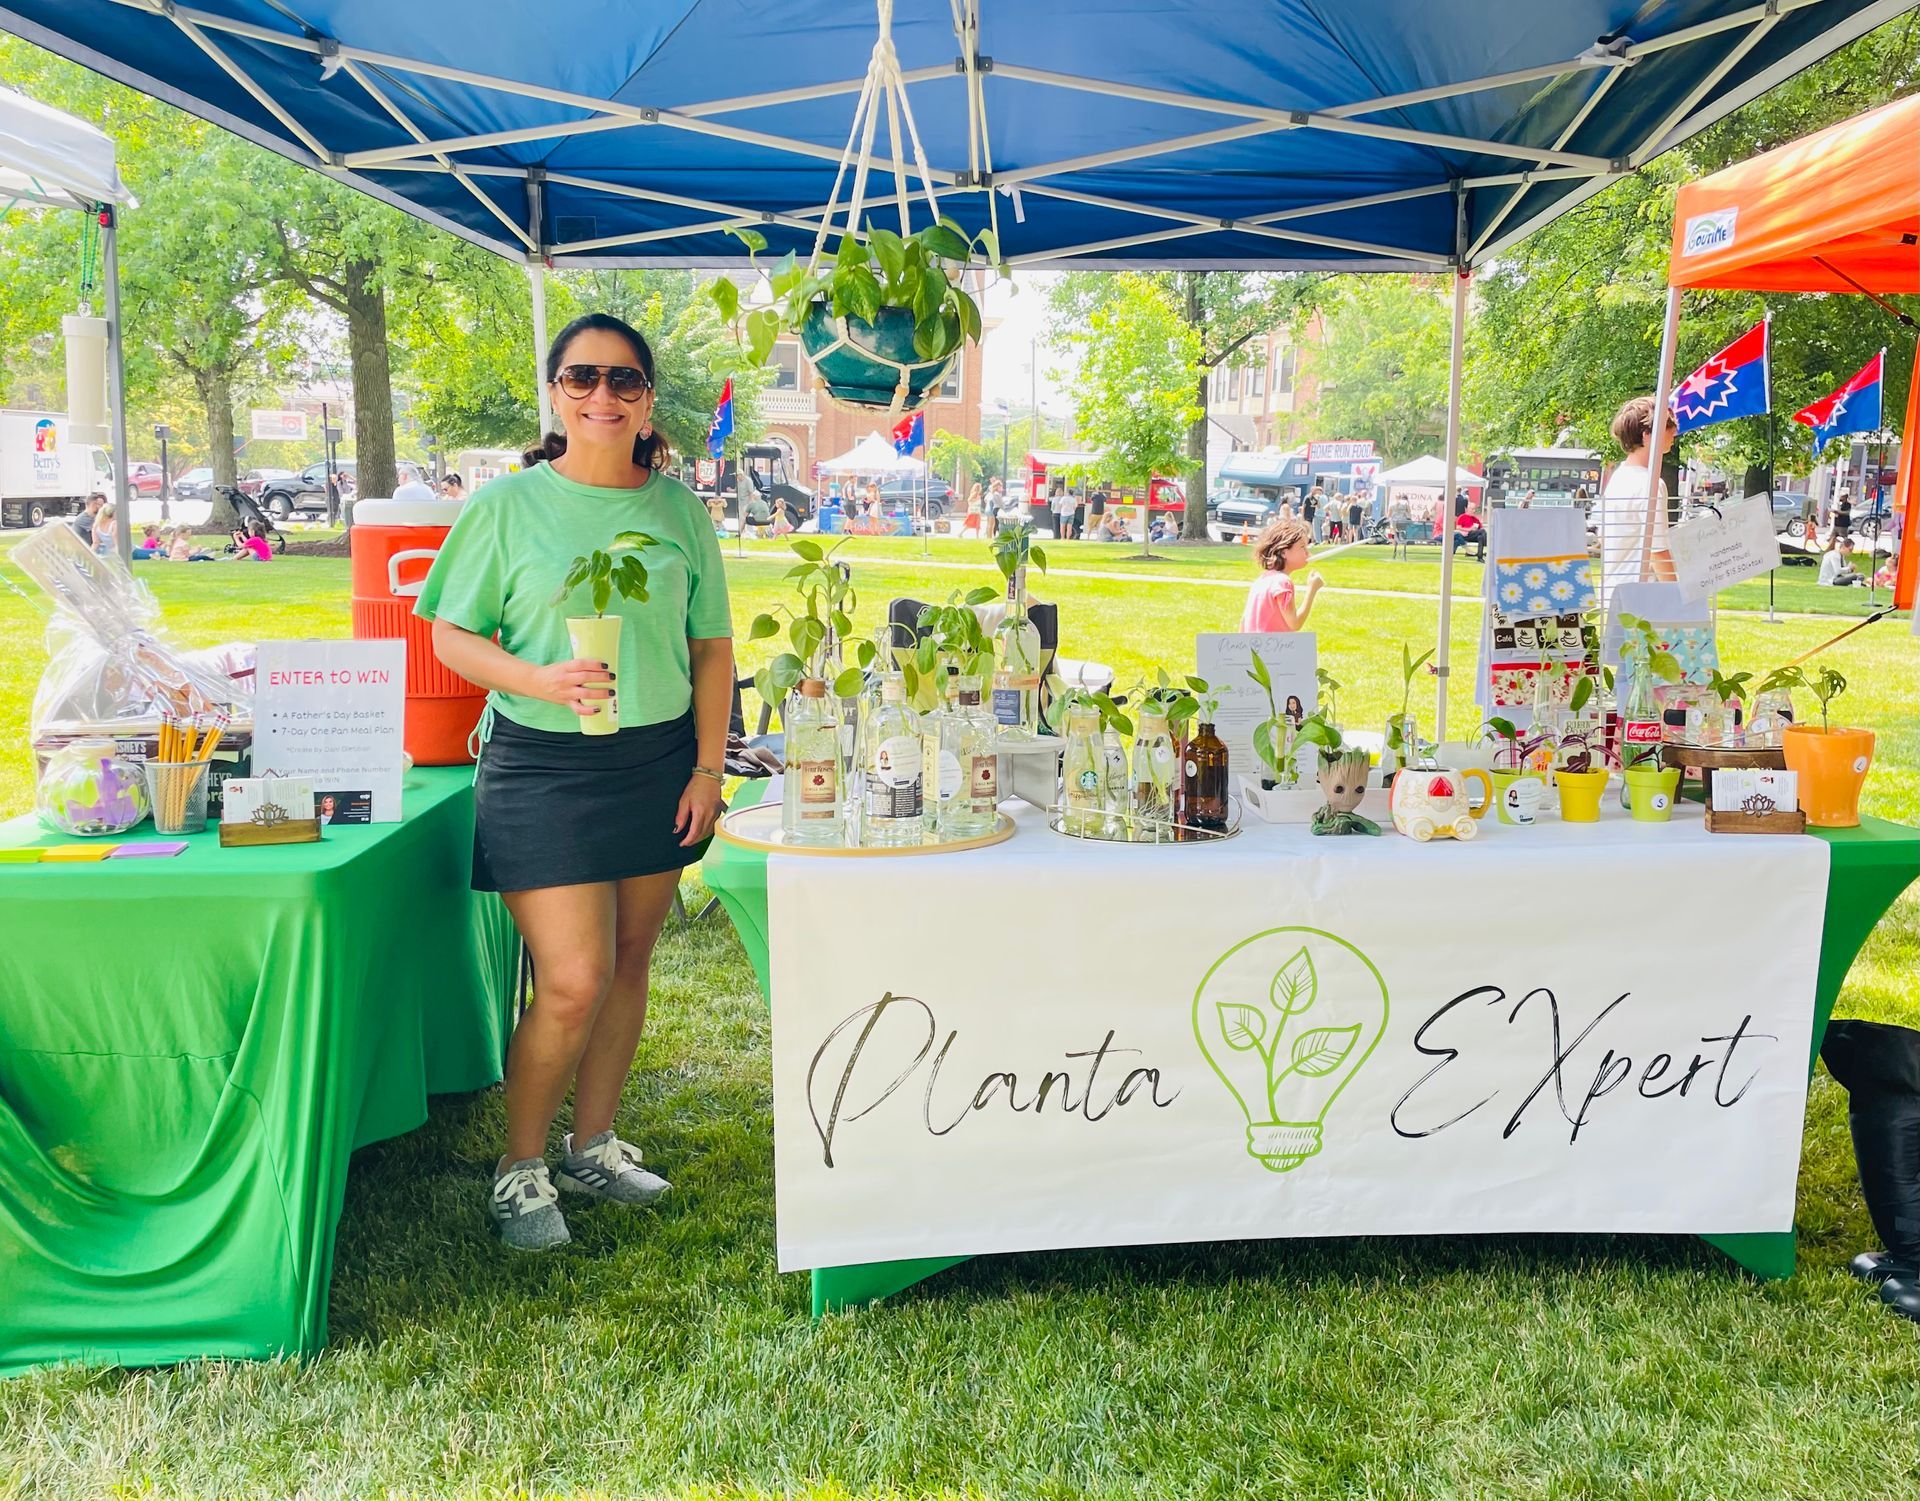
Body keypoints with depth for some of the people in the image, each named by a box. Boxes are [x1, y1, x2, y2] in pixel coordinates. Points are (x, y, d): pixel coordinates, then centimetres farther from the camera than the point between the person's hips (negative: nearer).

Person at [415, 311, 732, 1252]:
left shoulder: (678, 509, 6)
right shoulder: (508, 504, -2)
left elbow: (712, 648, 8)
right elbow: (451, 636, -2)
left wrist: (708, 767, 1)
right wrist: (539, 680, -20)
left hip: (660, 761, 4)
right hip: (543, 766, -3)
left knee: (628, 965, 11)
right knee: (572, 983, -7)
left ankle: (592, 1146, 30)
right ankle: (519, 1168, 15)